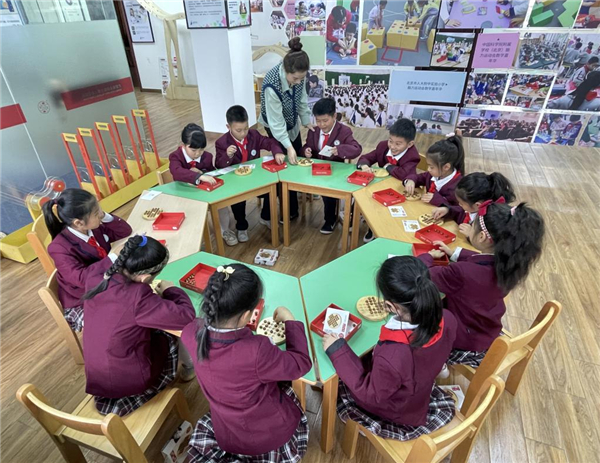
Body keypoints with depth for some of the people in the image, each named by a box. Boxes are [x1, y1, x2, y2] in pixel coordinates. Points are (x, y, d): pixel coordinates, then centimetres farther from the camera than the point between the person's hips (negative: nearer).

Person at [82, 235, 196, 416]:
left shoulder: (95, 278, -14)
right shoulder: (136, 296, -35)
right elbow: (186, 317, -30)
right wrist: (171, 290, -11)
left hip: (95, 379, 6)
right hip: (129, 381, -6)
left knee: (153, 330, 25)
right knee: (170, 336, 16)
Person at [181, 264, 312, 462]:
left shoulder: (194, 333, -25)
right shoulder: (256, 351, -43)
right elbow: (301, 364, -22)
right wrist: (290, 321, -13)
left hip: (226, 435, 5)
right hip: (270, 434, -4)